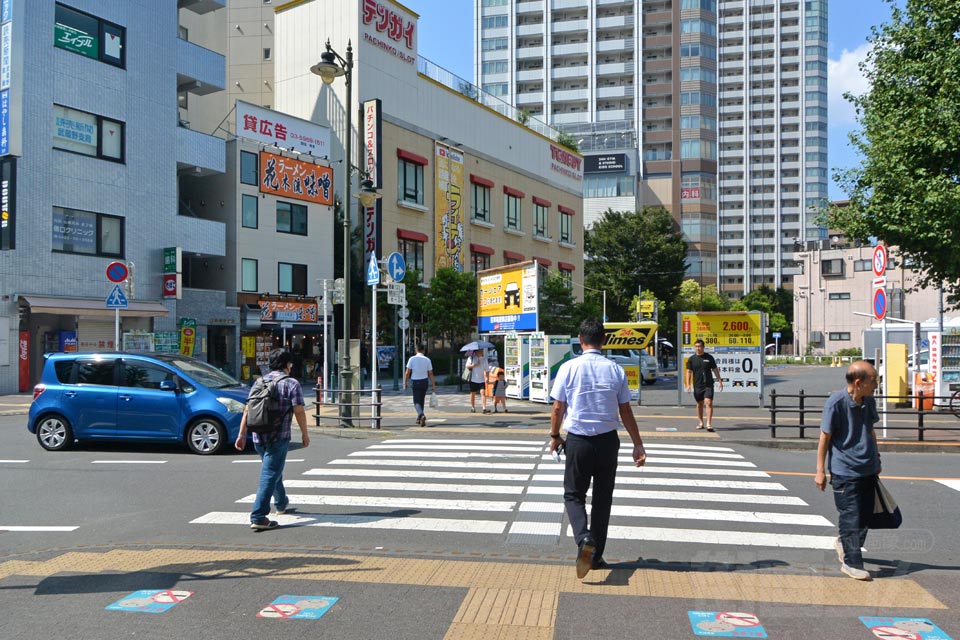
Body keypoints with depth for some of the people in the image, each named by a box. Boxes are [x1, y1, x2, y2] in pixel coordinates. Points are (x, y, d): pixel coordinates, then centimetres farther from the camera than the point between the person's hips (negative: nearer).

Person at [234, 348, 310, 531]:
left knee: (273, 470, 25)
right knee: (269, 475, -6)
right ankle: (258, 517, -12)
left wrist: (242, 435, 8)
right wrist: (305, 434, -1)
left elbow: (247, 410, 6)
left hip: (259, 437, 7)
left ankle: (282, 504, 43)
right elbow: (299, 411, -11)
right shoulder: (292, 384, -6)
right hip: (279, 438, -6)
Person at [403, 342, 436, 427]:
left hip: (415, 382, -2)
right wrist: (433, 385, 3)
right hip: (424, 381, 2)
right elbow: (430, 374, -2)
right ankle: (419, 419, 27)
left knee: (417, 401, -1)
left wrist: (405, 383, 2)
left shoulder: (412, 359, -7)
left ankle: (421, 415, -28)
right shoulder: (427, 360, -2)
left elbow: (407, 372, -8)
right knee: (421, 400, 18)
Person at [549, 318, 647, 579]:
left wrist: (555, 436, 12)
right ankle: (596, 556, 20)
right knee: (602, 498, 15)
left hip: (578, 441, -2)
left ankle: (584, 539, -16)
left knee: (573, 495, 11)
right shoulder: (615, 370, -2)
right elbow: (626, 411, 1)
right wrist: (638, 445, 9)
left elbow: (558, 407, -4)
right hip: (608, 440, 2)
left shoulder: (568, 367, -7)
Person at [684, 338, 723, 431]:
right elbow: (688, 372, 2)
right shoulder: (691, 359, 3)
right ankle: (700, 422, 27)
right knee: (699, 404, 12)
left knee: (709, 403, -14)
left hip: (708, 385, -2)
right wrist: (688, 384, -7)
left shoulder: (709, 357, 3)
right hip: (697, 385, 2)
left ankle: (709, 424, -15)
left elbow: (715, 370, 9)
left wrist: (720, 381, 6)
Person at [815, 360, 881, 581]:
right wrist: (820, 470, -10)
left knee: (865, 514, 15)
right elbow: (825, 437, -12)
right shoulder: (836, 402, -17)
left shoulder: (869, 401, 4)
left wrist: (877, 459, 23)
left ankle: (843, 544, 38)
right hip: (844, 471, -7)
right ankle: (852, 563, 8)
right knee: (850, 517, -3)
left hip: (868, 469, 7)